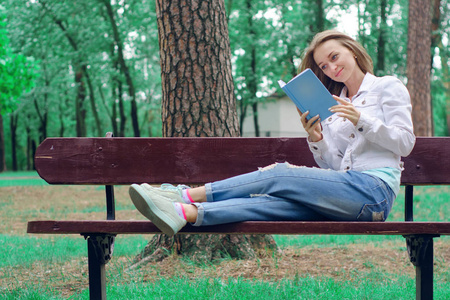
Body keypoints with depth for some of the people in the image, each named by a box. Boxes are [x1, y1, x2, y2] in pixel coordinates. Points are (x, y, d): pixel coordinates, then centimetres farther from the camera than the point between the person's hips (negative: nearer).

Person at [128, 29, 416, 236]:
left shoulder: (389, 87, 11)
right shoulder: (333, 104, 26)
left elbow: (405, 143, 1)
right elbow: (332, 166, 15)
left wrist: (361, 120, -11)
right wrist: (316, 138, -5)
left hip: (375, 189, -5)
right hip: (347, 191, 5)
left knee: (279, 176, -21)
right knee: (274, 203, -22)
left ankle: (187, 195, -25)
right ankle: (186, 213, -41)